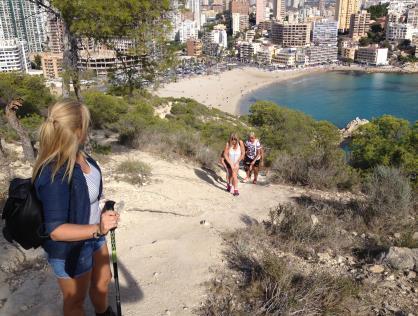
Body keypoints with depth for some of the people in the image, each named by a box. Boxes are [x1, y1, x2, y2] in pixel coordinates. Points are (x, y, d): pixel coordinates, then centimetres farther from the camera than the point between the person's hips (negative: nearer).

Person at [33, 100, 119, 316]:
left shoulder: (78, 156, -10)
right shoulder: (55, 176, -36)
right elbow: (56, 230, -31)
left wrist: (101, 221, 21)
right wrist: (98, 229, -38)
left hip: (92, 235, 8)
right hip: (70, 248, -8)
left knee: (103, 280, 30)